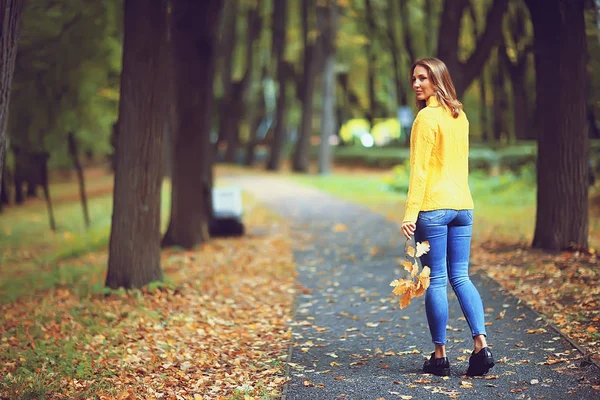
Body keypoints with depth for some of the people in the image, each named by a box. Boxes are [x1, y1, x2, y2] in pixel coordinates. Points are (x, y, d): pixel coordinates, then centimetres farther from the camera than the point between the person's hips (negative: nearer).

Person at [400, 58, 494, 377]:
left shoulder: (427, 117, -10)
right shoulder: (460, 116, 13)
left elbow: (419, 170, -14)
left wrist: (410, 213, -15)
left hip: (434, 208, -7)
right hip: (463, 206, 7)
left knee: (436, 280, 0)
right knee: (461, 277, 10)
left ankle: (440, 356, 5)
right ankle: (481, 345, -1)